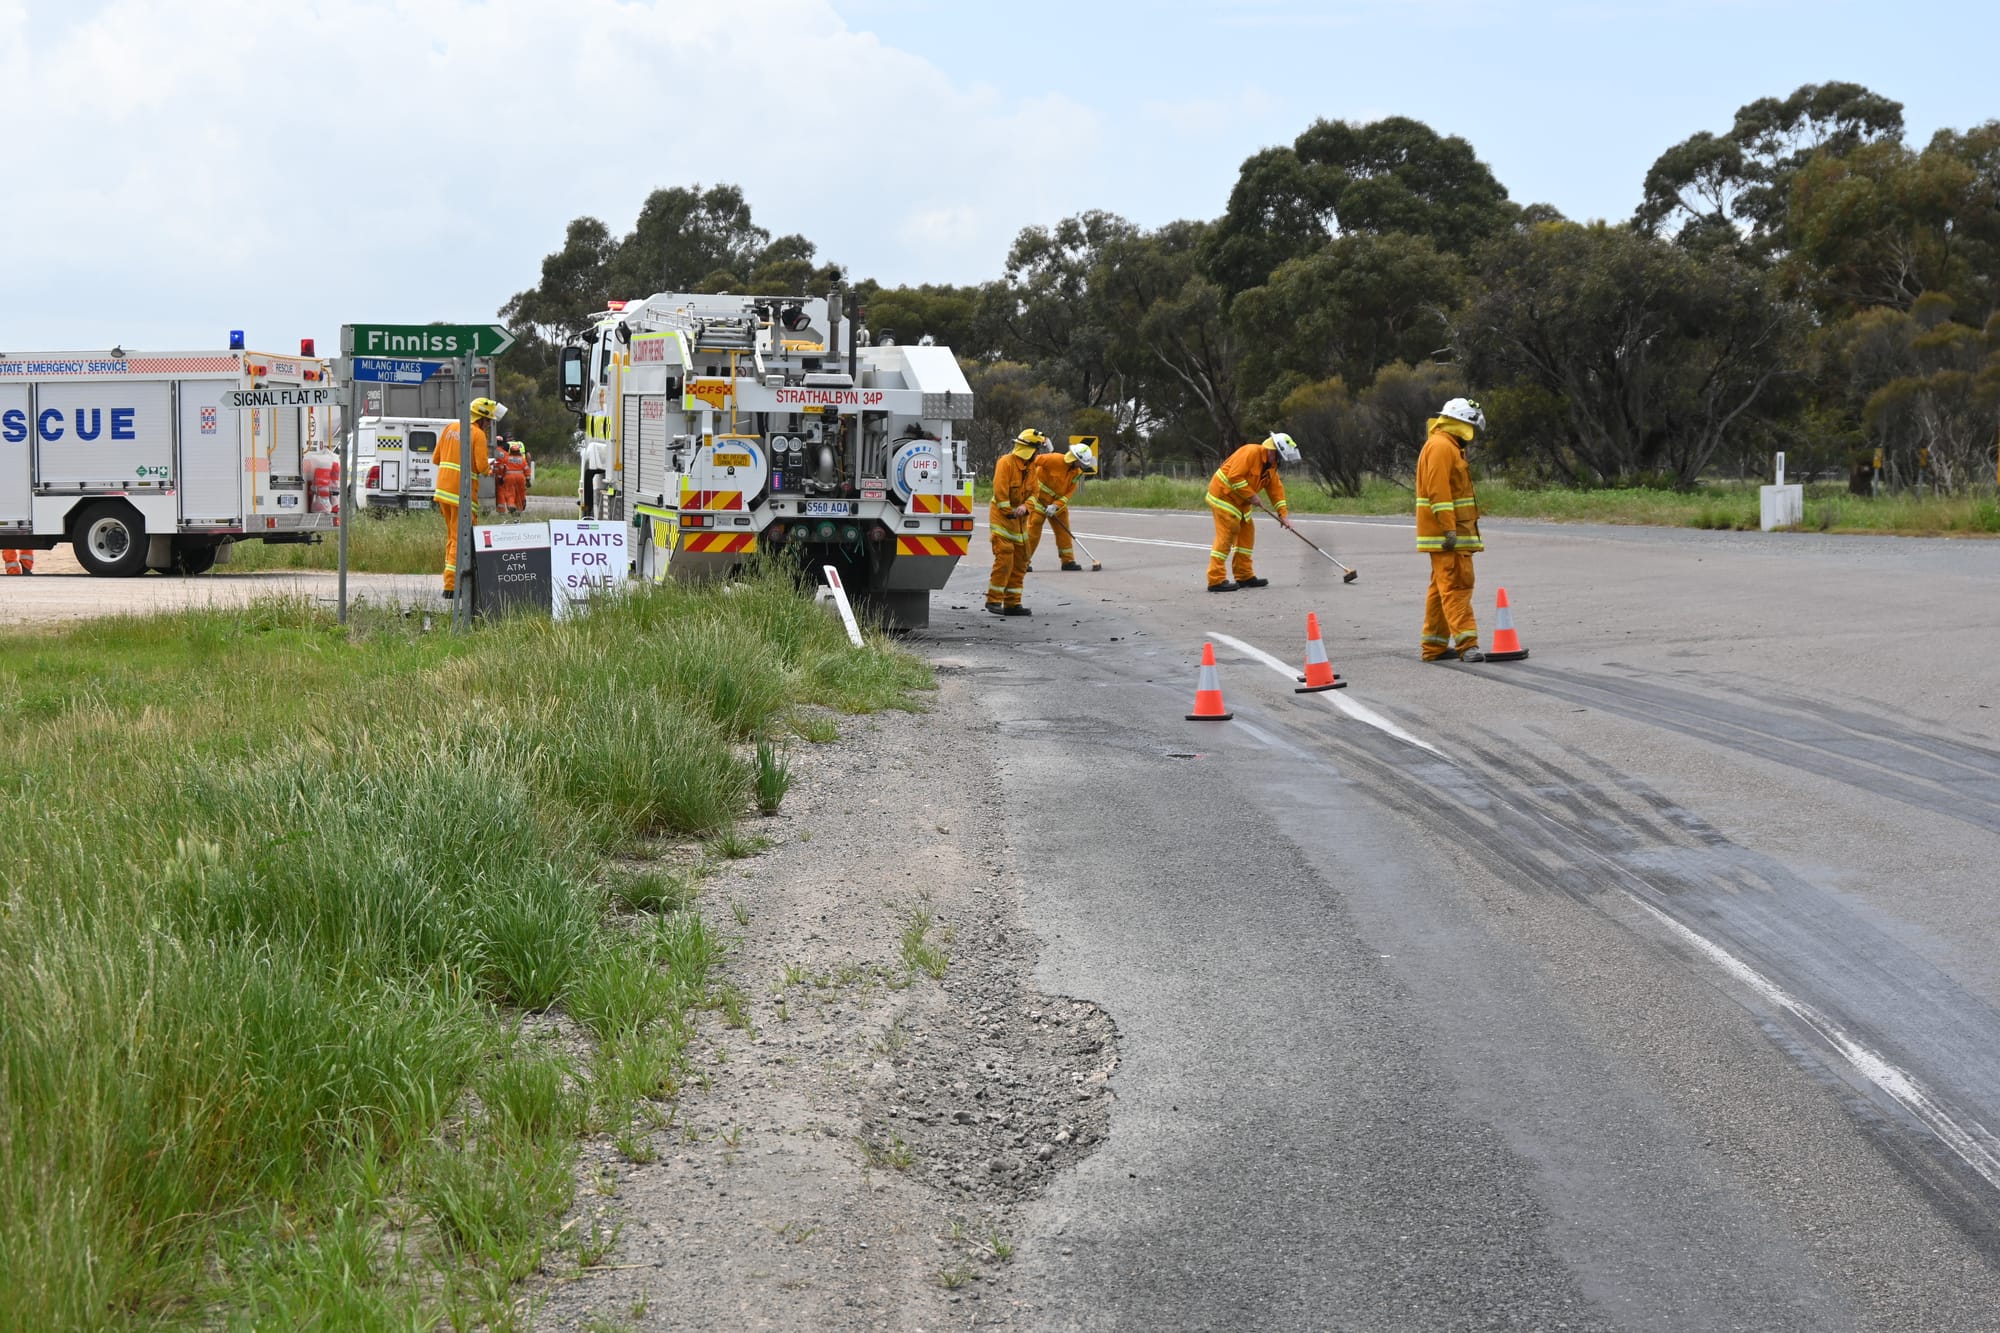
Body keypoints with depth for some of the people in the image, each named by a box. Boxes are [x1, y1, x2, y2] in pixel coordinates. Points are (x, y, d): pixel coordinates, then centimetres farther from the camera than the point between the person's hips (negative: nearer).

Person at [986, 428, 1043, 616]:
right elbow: (1000, 491, -20)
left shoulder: (1030, 466, 11)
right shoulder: (1006, 462, -15)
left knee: (1020, 562, 8)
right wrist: (1009, 513, -19)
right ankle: (993, 600, -8)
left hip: (1019, 519, 8)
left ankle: (1012, 603, 14)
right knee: (1004, 559, -14)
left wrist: (1024, 507, -14)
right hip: (1001, 516, -8)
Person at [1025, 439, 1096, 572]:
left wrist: (1056, 506, -17)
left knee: (1063, 531, 8)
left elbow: (1069, 492, -4)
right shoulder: (1055, 460, -22)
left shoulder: (1077, 472, 0)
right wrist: (1032, 480, -27)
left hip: (1058, 503, 7)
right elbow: (1033, 461, -25)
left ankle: (1068, 561, 17)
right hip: (1039, 498, -7)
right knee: (1033, 531, -8)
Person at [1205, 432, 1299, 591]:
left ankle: (1245, 576, 19)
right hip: (1223, 494, -10)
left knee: (1246, 533, 11)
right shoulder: (1251, 453, -21)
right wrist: (1251, 495, -19)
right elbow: (1235, 476, -27)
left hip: (1239, 501, 10)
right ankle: (1216, 580, -15)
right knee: (1226, 535, -13)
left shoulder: (1270, 467, 10)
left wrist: (1283, 514, 2)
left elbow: (1276, 489, 10)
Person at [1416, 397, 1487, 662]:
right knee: (1456, 585, -15)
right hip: (1445, 533, -11)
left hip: (1452, 532, 11)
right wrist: (1449, 529, -25)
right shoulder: (1441, 447, -13)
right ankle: (1466, 643, -21)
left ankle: (1435, 646, 17)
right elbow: (1438, 490, -22)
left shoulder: (1449, 448, 22)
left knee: (1442, 587, 13)